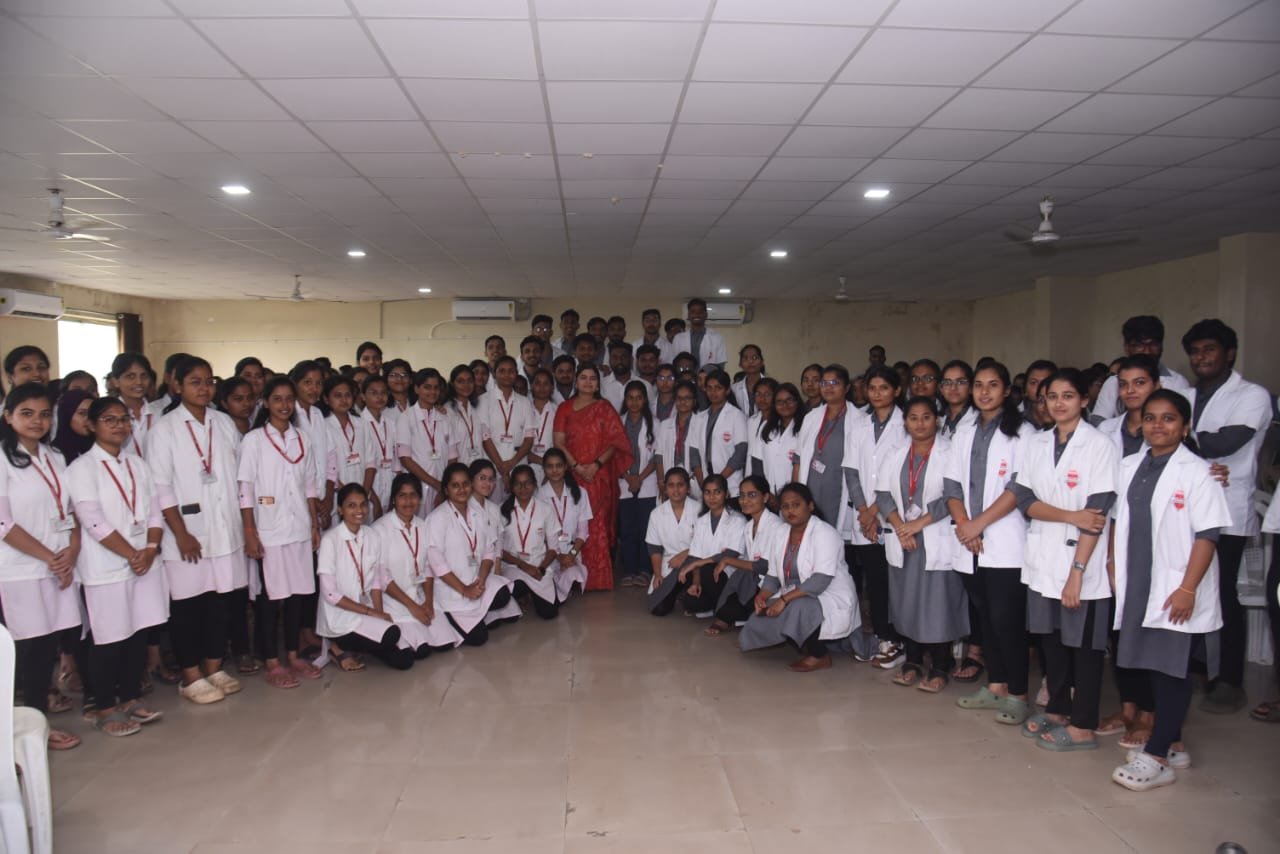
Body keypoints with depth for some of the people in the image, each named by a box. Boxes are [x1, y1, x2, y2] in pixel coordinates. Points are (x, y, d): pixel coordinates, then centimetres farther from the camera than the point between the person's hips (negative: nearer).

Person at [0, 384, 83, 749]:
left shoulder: (55, 458, 11)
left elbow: (71, 509, 12)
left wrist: (72, 549, -4)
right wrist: (48, 557, -12)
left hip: (61, 566, 5)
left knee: (51, 639, 12)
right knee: (31, 644, 2)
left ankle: (41, 694, 35)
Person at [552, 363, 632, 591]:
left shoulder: (604, 408, 8)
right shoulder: (565, 409, 11)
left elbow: (615, 441, 1)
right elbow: (559, 443, 3)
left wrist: (597, 465, -12)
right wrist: (577, 466, -10)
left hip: (599, 475, -1)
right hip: (573, 475, 1)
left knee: (598, 525, -4)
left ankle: (599, 578, 2)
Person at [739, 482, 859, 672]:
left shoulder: (824, 533, -17)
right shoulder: (781, 537, 8)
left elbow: (821, 580, -27)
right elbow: (773, 576, 9)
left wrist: (784, 599, -31)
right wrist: (762, 595, -14)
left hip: (831, 599, -8)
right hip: (794, 599, 8)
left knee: (796, 608, -35)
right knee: (762, 614, -9)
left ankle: (820, 655, -10)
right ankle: (805, 645, 9)